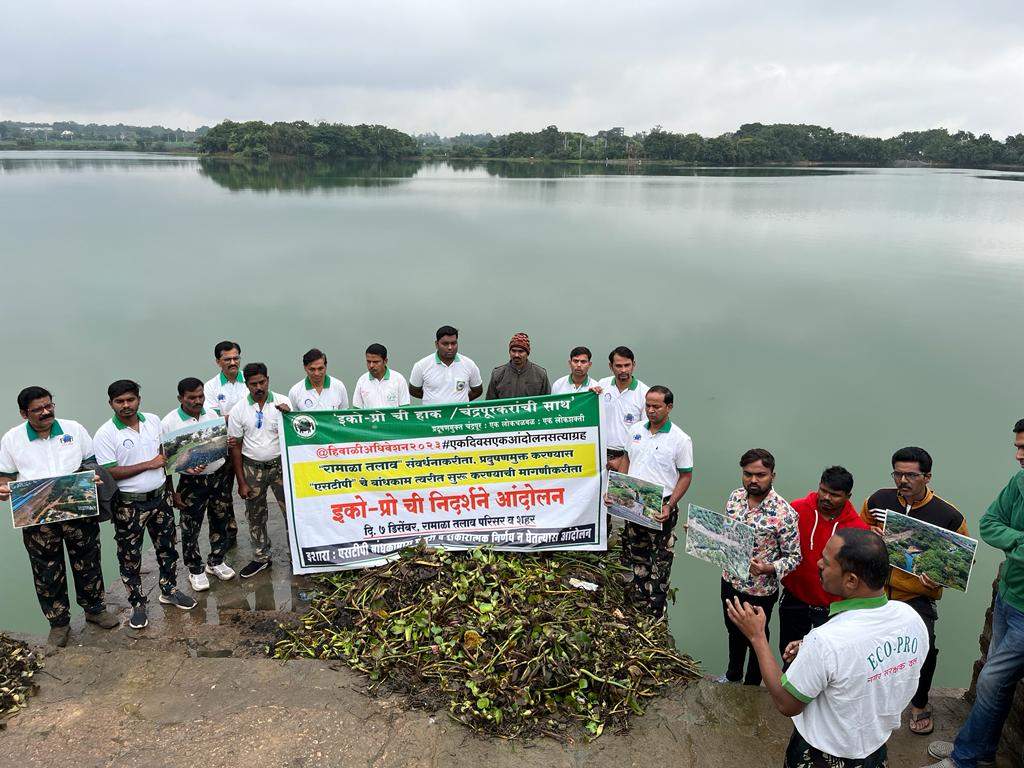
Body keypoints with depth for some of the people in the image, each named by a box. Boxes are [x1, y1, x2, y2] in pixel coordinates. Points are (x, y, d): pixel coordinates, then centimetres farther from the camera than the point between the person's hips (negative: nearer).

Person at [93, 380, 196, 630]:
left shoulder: (153, 421, 1)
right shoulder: (106, 434, -14)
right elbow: (110, 473, -19)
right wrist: (149, 464, -19)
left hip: (160, 497, 5)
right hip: (129, 505, -4)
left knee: (166, 546, 17)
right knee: (129, 556, 8)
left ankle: (169, 590, 36)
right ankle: (138, 604, 24)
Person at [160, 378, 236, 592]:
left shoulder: (212, 415, 2)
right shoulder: (169, 423, -10)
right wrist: (171, 492, -12)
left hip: (219, 476, 4)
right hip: (191, 482, -4)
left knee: (220, 522, 16)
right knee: (190, 529, 6)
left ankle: (216, 562, 35)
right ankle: (196, 570, 25)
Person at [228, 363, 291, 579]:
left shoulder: (283, 402, -5)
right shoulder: (239, 410, -5)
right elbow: (235, 447, -1)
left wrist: (288, 415, -21)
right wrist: (241, 482, -1)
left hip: (281, 464, -1)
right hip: (253, 469, 1)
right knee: (255, 516, 12)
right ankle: (261, 557, 28)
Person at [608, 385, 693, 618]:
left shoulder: (680, 439, -10)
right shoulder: (636, 431, 5)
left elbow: (686, 476, -7)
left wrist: (669, 506, -18)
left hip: (661, 508, -5)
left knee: (660, 562, 4)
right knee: (633, 556, 16)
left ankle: (655, 613, 16)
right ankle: (634, 605, 32)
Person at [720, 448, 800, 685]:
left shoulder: (784, 513, -24)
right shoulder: (735, 497, -6)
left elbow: (793, 556, -17)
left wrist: (769, 569, -33)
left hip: (760, 590, -5)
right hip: (730, 580, 5)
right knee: (733, 631, 26)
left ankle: (751, 687, 41)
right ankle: (733, 675, 51)